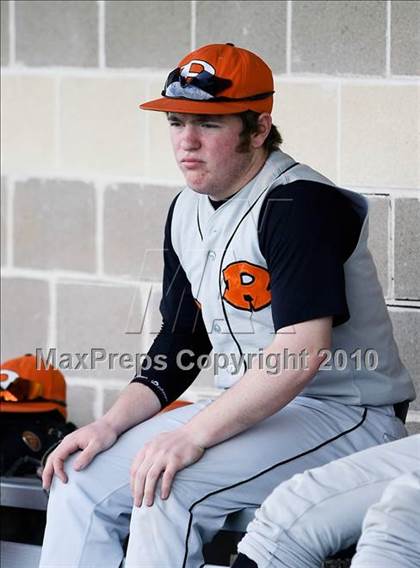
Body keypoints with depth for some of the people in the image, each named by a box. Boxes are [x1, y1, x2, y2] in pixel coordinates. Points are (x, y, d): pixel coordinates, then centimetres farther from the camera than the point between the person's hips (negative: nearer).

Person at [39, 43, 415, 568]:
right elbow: (179, 344, 15)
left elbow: (302, 351, -28)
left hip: (347, 417, -9)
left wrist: (191, 436, -30)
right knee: (81, 477, -2)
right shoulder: (187, 211, 10)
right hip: (246, 414, 9)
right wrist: (112, 424, -1)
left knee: (168, 491, -29)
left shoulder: (298, 203, -18)